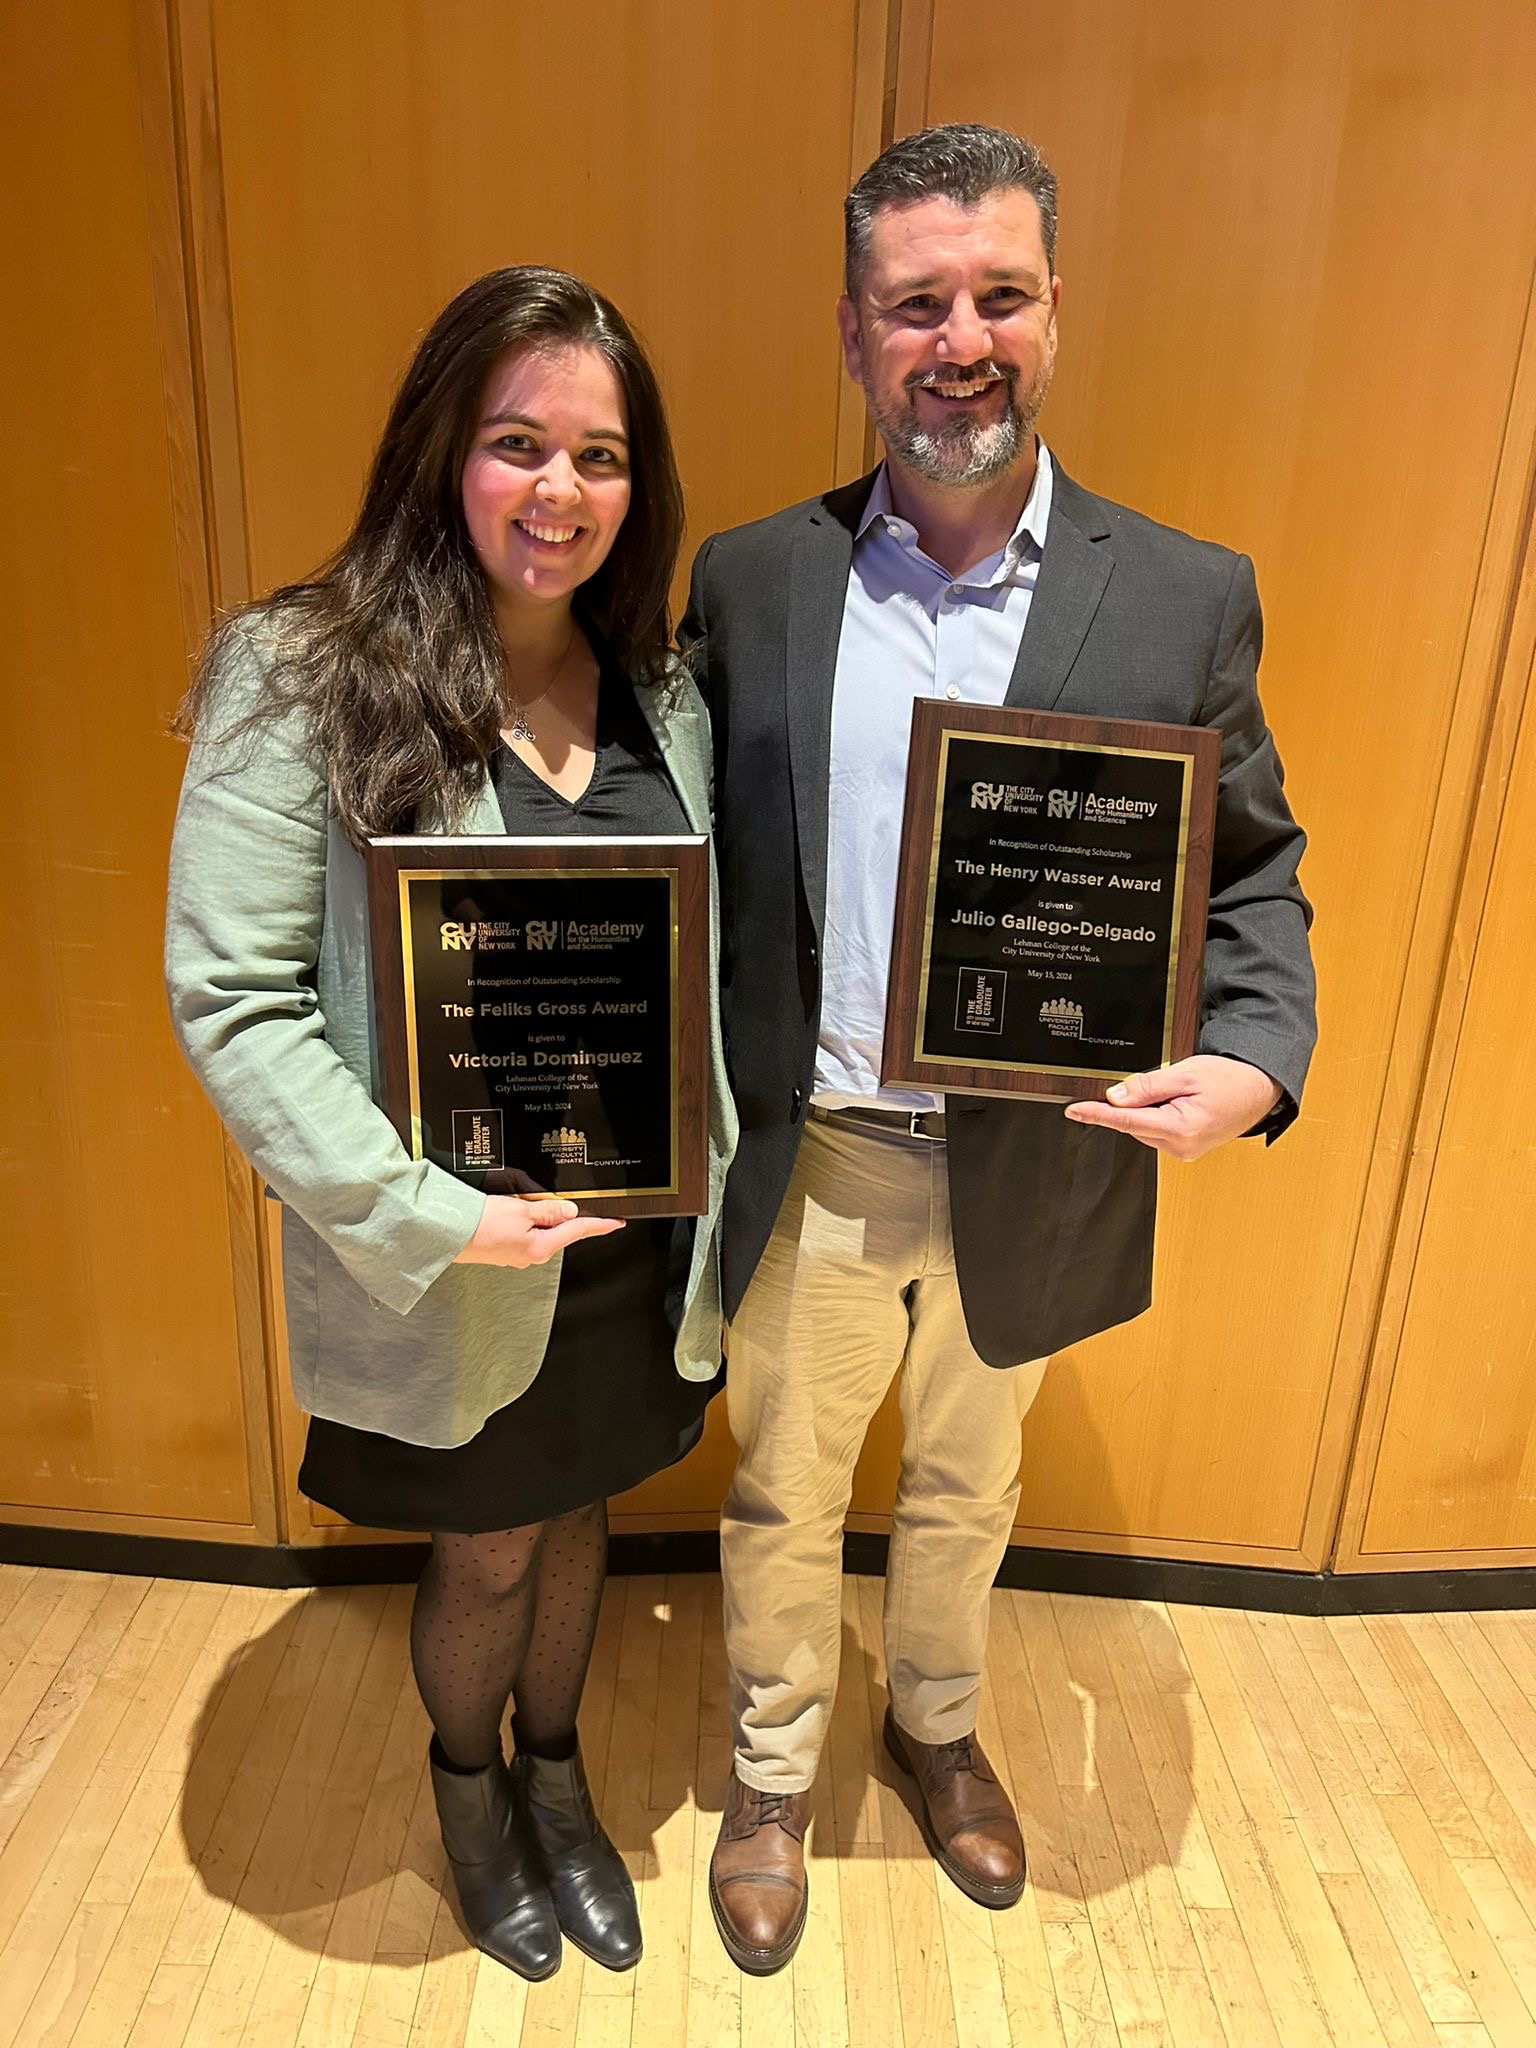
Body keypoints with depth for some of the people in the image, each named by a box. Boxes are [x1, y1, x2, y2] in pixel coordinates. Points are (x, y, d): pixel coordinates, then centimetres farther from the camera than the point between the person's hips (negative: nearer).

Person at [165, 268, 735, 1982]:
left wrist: (716, 1168, -4)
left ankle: (555, 1770, 54)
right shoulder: (304, 678, -15)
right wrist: (423, 1212, -22)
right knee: (486, 1552, 19)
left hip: (642, 1240, 4)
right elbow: (230, 997, -17)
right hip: (450, 1262, -4)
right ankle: (467, 1781, 53)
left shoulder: (662, 693, 1)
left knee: (574, 1513, 24)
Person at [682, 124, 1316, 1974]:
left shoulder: (1185, 598, -5)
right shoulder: (751, 579, -4)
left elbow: (1251, 869, 0)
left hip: (1028, 1174, 1)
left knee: (966, 1484, 25)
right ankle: (772, 1775, 49)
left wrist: (1255, 1059, -18)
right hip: (804, 1162, 0)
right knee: (781, 1495, 20)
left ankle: (939, 1727, 55)